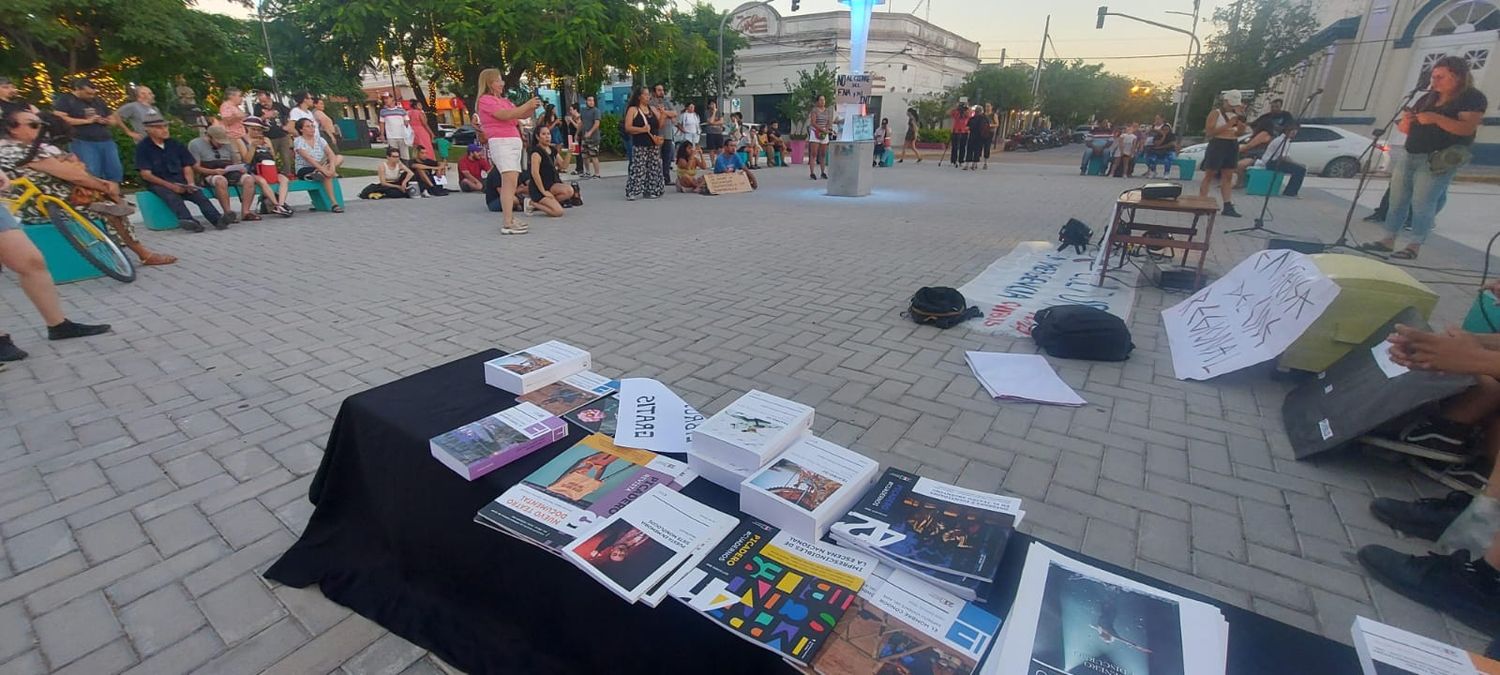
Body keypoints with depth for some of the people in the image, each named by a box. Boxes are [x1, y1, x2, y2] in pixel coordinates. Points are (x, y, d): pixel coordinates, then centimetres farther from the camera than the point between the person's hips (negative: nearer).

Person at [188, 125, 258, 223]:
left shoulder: (228, 143, 20)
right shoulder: (195, 144, 4)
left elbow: (236, 161, 20)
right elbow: (195, 168, -4)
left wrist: (240, 168, -5)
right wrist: (214, 171, -22)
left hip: (230, 172, 5)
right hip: (209, 174, -5)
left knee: (249, 179, -25)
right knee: (221, 181, -40)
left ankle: (245, 212, -33)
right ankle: (228, 212, -39)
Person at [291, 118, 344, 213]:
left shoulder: (319, 139, 9)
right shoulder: (298, 141, -7)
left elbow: (330, 153, -6)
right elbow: (308, 158, -21)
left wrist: (332, 167, -28)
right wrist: (324, 170, -34)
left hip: (319, 168, 6)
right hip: (304, 170, -6)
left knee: (340, 158, -14)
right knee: (327, 175, -36)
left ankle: (318, 173, -26)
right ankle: (334, 204, -39)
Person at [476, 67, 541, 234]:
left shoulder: (503, 101, 23)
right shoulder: (485, 100, -2)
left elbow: (522, 115, 21)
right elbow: (505, 115, -16)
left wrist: (533, 107, 1)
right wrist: (527, 105, -12)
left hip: (514, 142, 9)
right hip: (500, 142, -9)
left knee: (511, 183, 6)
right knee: (509, 181, -19)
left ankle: (510, 219, 9)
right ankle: (507, 224, -25)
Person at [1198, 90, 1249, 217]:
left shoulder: (1235, 115, 15)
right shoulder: (1215, 113, -4)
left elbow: (1237, 134, 19)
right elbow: (1209, 132, -14)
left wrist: (1241, 128, -2)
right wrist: (1227, 125, -18)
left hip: (1233, 146, 7)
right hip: (1217, 145, -7)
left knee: (1228, 177, 4)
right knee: (1209, 175, -5)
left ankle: (1228, 206, 3)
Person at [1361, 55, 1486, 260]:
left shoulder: (1473, 98, -3)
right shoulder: (1428, 98, 15)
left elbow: (1468, 128, -16)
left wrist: (1436, 118, -26)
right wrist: (1406, 120, -4)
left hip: (1437, 161, -6)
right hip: (1408, 156, 7)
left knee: (1422, 204, -9)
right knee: (1397, 201, 4)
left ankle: (1413, 247, -6)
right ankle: (1388, 241, 7)